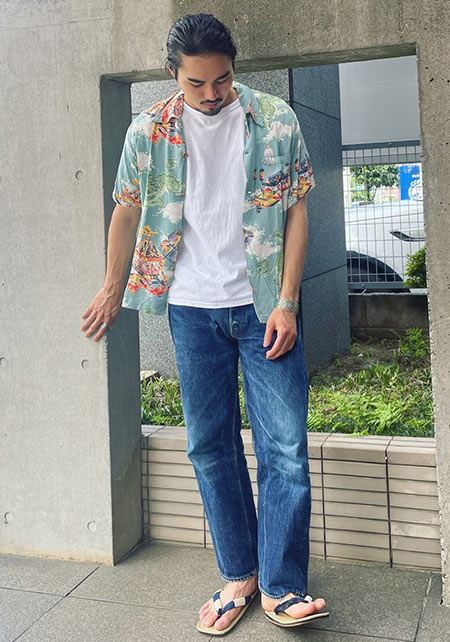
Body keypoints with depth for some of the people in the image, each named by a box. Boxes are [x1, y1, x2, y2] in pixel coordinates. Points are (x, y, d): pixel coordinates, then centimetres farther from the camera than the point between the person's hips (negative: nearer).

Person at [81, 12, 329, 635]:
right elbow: (127, 214, 10)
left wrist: (286, 303, -8)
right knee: (210, 448, 6)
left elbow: (295, 212, -2)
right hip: (192, 308, 2)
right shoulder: (149, 130, 1)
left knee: (285, 448, -4)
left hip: (264, 305, -1)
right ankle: (239, 576, 21)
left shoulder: (276, 120, -1)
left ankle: (281, 585, 9)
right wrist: (113, 291, 16)